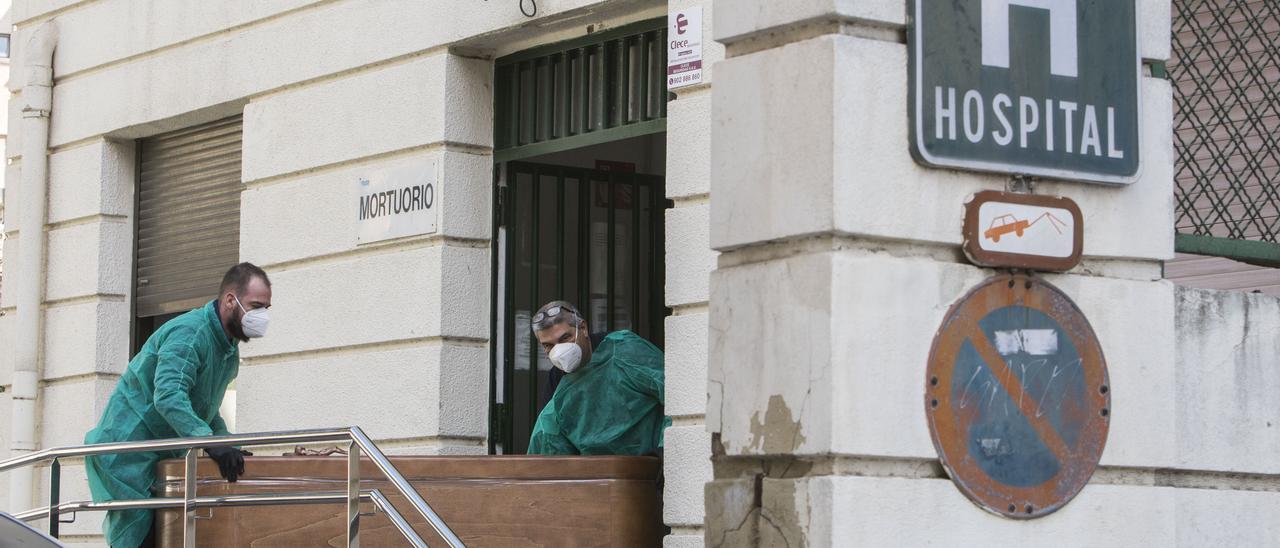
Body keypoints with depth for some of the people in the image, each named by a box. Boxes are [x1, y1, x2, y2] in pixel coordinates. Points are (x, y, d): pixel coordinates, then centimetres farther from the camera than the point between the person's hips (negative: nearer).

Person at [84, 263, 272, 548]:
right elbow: (168, 397, -36)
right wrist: (211, 442, -46)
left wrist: (229, 445, 3)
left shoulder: (230, 348, 11)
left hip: (164, 455, 9)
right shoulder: (188, 333, -21)